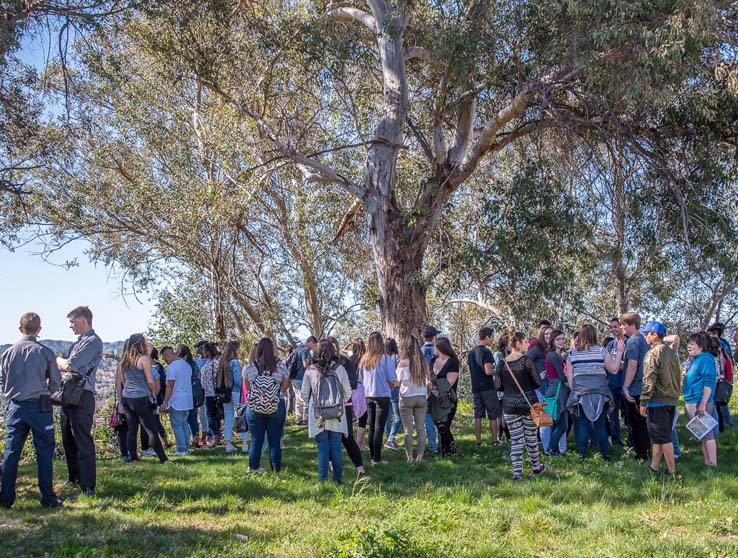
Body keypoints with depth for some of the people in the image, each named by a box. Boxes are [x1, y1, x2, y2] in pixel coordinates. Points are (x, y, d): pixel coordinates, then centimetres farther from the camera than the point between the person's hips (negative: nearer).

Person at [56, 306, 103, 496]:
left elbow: (70, 365, -16)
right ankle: (74, 479, 31)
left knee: (83, 443, -8)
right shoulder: (78, 343, 20)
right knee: (69, 441, 18)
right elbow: (63, 366, 17)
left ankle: (88, 487, -6)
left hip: (82, 397, -10)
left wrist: (57, 360, 2)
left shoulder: (93, 342, -10)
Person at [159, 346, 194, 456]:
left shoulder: (172, 367, -15)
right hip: (187, 401, 8)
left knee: (177, 426, -2)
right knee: (184, 424, 15)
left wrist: (165, 403, -14)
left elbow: (170, 386, -17)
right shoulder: (186, 364, 12)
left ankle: (181, 450, -2)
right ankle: (186, 448, 17)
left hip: (176, 402, -8)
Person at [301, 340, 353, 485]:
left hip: (317, 416, 0)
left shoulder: (310, 370, -4)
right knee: (336, 447, 8)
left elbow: (304, 394, 1)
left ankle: (322, 480, 7)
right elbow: (347, 393, 3)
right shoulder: (339, 369, -3)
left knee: (322, 448, 6)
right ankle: (337, 479, 12)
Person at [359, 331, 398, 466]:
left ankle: (372, 456, 19)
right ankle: (377, 459, 1)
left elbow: (360, 380, 8)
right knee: (379, 428, 0)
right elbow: (392, 381, -11)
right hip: (382, 396, -4)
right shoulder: (386, 359, -11)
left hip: (368, 396, 4)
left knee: (371, 427, 14)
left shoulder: (364, 360, 2)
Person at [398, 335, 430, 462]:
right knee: (421, 428, 6)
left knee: (408, 430, 3)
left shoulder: (403, 363, -10)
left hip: (406, 398, -3)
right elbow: (428, 380, 5)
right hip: (421, 398, 3)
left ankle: (409, 457, 5)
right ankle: (420, 456, 7)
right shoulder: (423, 362, 2)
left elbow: (398, 381, -7)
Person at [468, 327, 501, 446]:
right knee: (493, 415, 3)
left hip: (475, 388, 7)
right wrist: (496, 371, -3)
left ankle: (478, 441, 10)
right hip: (488, 388, -7)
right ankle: (494, 440, 6)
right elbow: (488, 371, -21)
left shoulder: (471, 352, 11)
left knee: (478, 416, 8)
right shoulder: (486, 352, -13)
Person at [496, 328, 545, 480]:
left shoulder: (502, 364, 0)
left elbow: (499, 387, 5)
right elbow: (538, 383, -8)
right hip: (528, 403, -3)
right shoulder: (526, 361, -12)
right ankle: (536, 467, 29)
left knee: (515, 439, 6)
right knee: (531, 437, 13)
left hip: (509, 404, 3)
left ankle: (517, 472, 1)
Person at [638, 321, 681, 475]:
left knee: (663, 437, -2)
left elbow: (649, 380, -17)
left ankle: (672, 470, 1)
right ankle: (654, 466, 18)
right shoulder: (671, 353, 12)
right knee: (659, 435, 13)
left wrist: (643, 402, -13)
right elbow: (678, 377, 17)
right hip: (672, 400, 8)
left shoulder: (653, 353, -13)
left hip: (658, 401, -8)